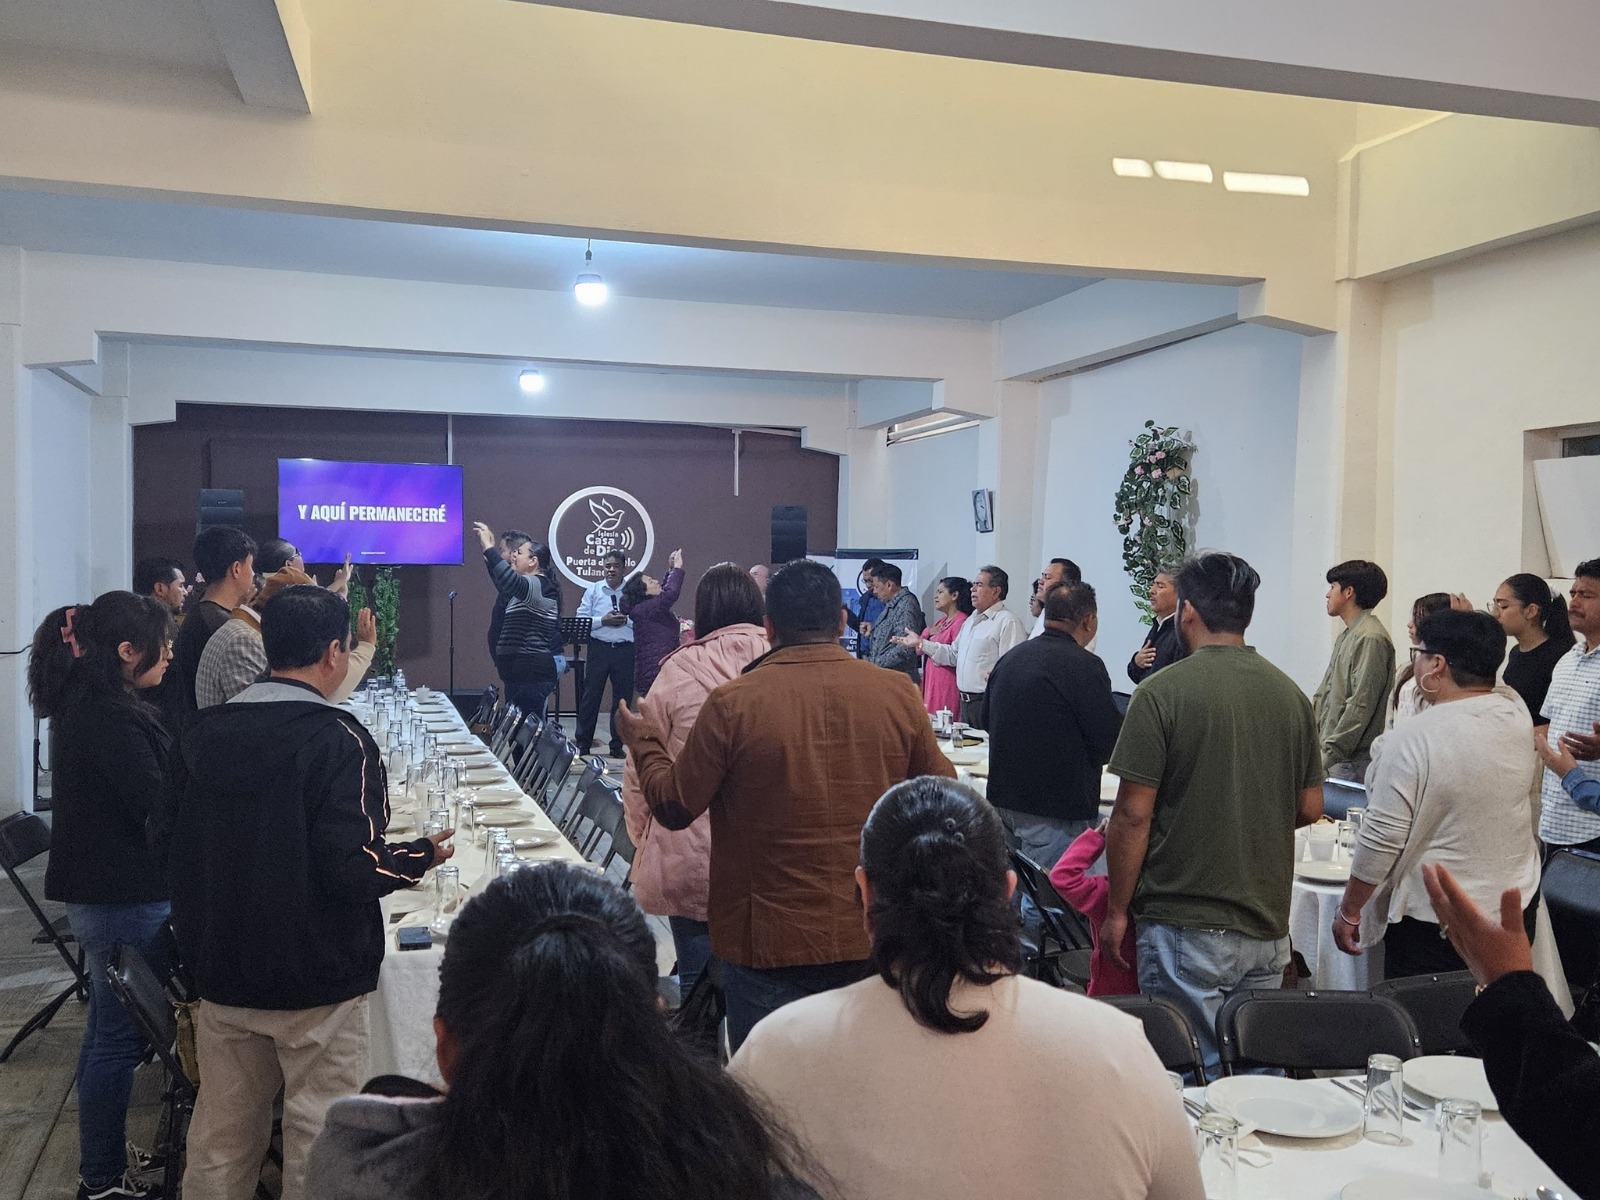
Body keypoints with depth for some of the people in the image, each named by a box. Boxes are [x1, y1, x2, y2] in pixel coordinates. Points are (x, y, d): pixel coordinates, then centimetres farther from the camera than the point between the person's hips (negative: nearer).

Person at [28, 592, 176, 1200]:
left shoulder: (87, 706, 8)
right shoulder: (111, 717, -24)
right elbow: (157, 806, -24)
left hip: (101, 893, 11)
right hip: (125, 897, -11)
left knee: (107, 1031, 21)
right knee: (119, 1037, 2)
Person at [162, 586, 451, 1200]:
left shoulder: (204, 731, 1)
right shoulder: (338, 739, -18)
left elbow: (174, 842, 11)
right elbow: (353, 869, -23)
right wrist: (423, 855, -5)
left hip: (222, 971, 6)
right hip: (316, 977, -6)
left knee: (221, 1138, 17)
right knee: (315, 1137, 8)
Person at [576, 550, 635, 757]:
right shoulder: (593, 590, 6)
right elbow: (581, 619, 0)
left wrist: (626, 620, -14)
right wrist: (603, 620, -12)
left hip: (625, 649, 1)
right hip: (599, 648, 0)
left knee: (622, 697, 6)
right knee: (591, 695, 1)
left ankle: (617, 745, 17)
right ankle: (583, 743, 10)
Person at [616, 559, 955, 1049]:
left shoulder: (732, 703, -14)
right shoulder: (898, 692, -7)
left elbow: (674, 807, -5)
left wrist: (644, 744, 13)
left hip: (770, 943, -2)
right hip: (874, 937, 3)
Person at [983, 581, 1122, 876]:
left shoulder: (1008, 658, 9)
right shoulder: (1084, 666, -16)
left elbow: (987, 718, 20)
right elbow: (1111, 741, -15)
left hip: (1003, 798, 8)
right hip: (1057, 810, -8)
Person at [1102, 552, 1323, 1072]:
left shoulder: (1162, 692, -13)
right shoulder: (1291, 693, 3)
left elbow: (1133, 815, -13)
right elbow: (1310, 808, 10)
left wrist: (1117, 910, -3)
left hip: (1186, 927, -5)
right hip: (1268, 926, 6)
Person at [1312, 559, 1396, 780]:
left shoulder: (1371, 639, -12)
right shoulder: (1346, 636, 19)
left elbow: (1361, 707, -17)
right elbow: (1323, 695, 22)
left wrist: (1326, 755, -18)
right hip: (1336, 758, 9)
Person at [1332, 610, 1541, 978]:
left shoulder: (1411, 740, -21)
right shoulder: (1517, 713, -4)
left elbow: (1382, 839, -18)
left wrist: (1349, 911, -7)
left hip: (1432, 922, -6)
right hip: (1516, 909, 7)